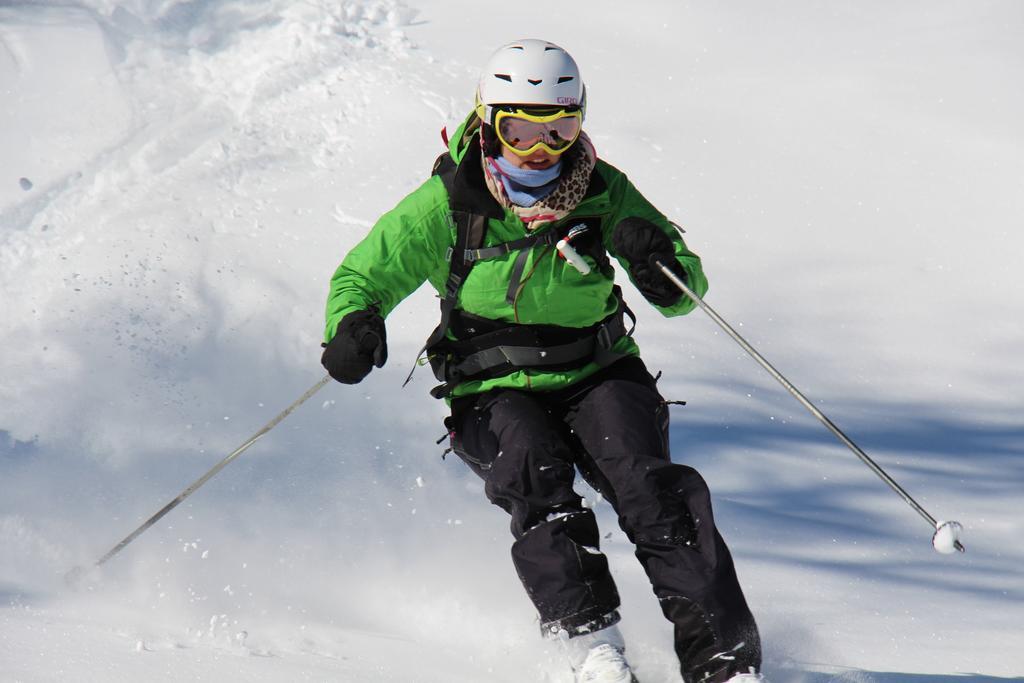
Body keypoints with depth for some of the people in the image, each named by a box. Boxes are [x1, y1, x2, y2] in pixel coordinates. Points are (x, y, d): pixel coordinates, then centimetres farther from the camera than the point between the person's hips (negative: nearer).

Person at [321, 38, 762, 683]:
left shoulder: (601, 192, -5)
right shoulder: (445, 206, -9)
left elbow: (683, 295, 0)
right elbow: (364, 273, 0)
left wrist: (660, 266, -25)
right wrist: (352, 323, -23)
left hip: (598, 373, 1)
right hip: (495, 391, -1)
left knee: (648, 483, -23)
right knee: (537, 484, -31)